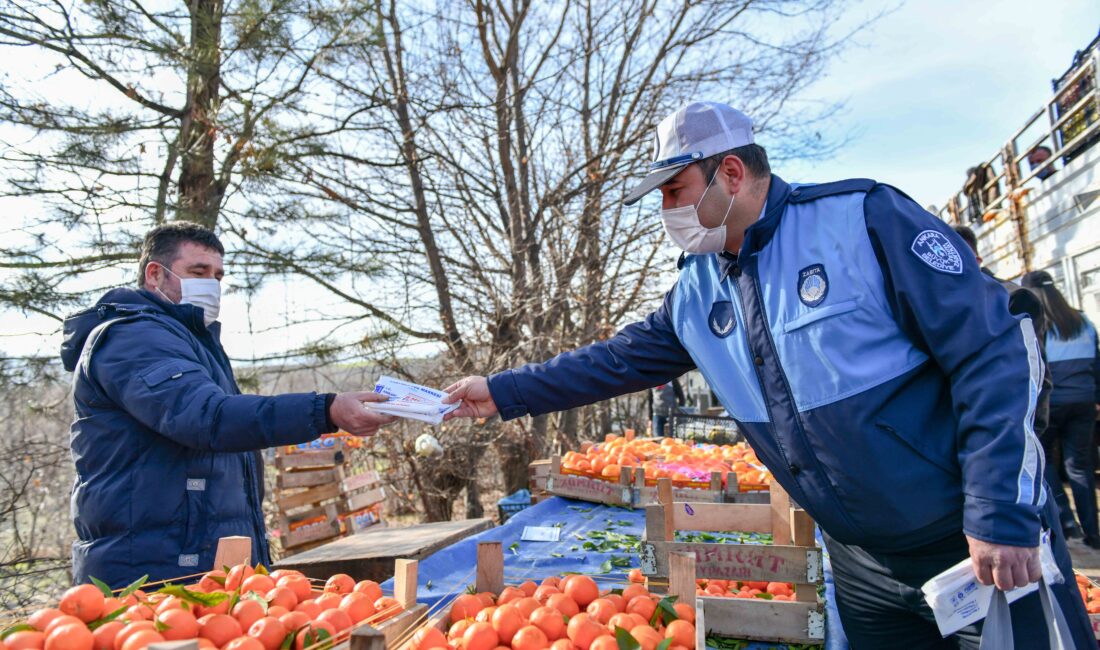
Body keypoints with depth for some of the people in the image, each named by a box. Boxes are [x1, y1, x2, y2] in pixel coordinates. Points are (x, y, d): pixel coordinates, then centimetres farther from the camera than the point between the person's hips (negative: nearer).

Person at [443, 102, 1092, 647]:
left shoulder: (861, 217, -16)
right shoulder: (696, 293, 2)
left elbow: (995, 351, -16)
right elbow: (616, 361, 7)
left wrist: (1001, 516, -19)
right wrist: (501, 391, 4)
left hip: (980, 543, -5)